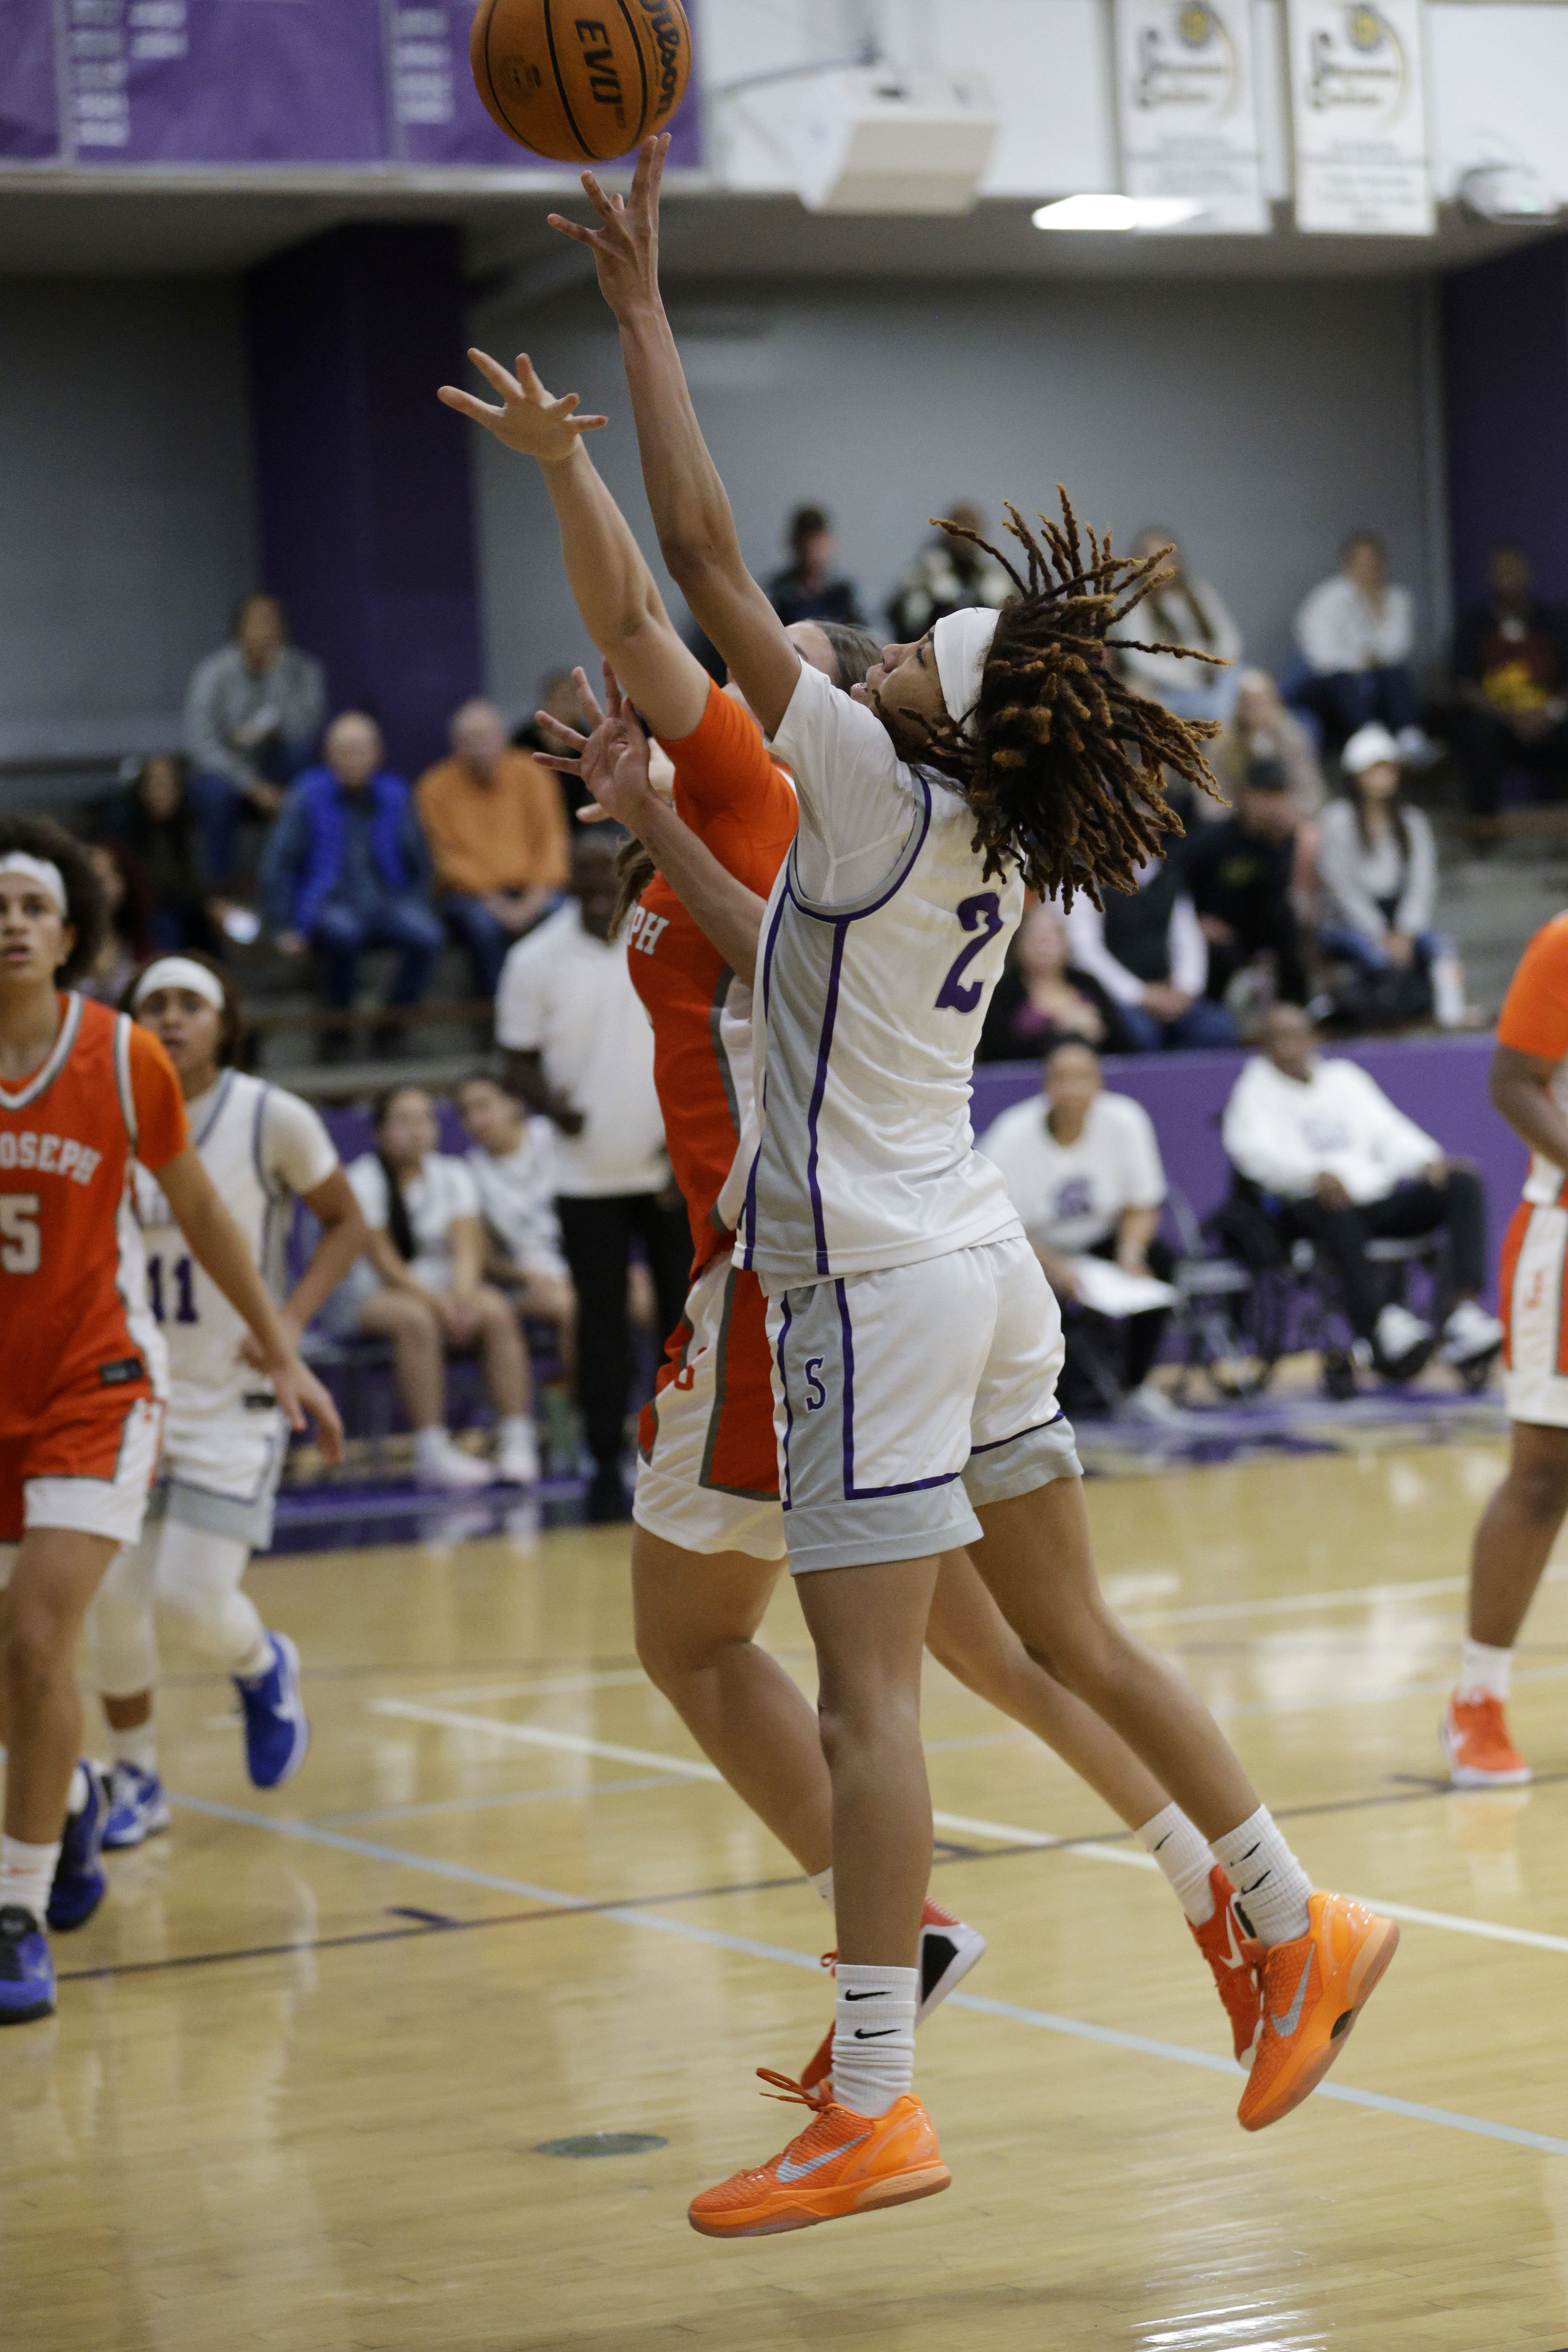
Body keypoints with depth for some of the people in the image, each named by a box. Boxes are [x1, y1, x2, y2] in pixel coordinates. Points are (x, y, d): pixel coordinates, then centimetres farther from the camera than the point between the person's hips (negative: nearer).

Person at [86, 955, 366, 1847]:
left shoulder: (273, 1119, -9)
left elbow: (347, 1222, 2)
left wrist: (291, 1320, -11)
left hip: (234, 1397, -3)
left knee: (193, 1595, -10)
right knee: (113, 1594, -3)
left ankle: (265, 1668, 26)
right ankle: (136, 1780, 18)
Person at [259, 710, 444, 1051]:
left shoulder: (395, 796, 11)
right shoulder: (309, 799, 3)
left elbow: (420, 865, 21)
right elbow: (277, 866, 6)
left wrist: (420, 910, 8)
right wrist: (284, 929, 1)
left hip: (388, 900, 2)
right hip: (329, 904, -2)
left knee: (427, 936, -31)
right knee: (344, 932, -40)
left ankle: (394, 1024, -9)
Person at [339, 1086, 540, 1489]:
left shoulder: (452, 1174, 8)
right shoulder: (363, 1181, -6)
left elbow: (467, 1249, -4)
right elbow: (385, 1264, -14)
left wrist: (462, 1295, -25)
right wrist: (438, 1303, -25)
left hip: (444, 1290, 4)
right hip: (373, 1297, -4)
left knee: (497, 1312, -25)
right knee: (416, 1319, -36)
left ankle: (517, 1443, -29)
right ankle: (433, 1453, -40)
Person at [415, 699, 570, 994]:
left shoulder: (531, 776, 6)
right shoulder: (436, 789, 1)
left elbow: (550, 842, 6)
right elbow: (447, 858, -2)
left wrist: (534, 900, -10)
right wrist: (495, 904, -14)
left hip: (529, 889, 2)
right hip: (470, 891, -2)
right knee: (483, 926, -35)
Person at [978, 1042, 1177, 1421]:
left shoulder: (1125, 1120, -12)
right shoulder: (1013, 1138, -20)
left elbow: (1142, 1205, -4)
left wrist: (1130, 1254, -24)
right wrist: (1056, 1269, -32)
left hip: (1097, 1241, 3)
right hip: (1033, 1249, -2)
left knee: (1158, 1257, -26)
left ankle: (1134, 1385, -8)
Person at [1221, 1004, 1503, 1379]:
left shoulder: (1343, 1076, 23)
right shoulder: (1258, 1087, 8)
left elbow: (1388, 1130, 19)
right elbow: (1252, 1150, -10)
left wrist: (1428, 1160, -4)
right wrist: (1315, 1173, -28)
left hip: (1383, 1197, 5)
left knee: (1463, 1183, -15)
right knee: (1328, 1205, -41)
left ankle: (1466, 1310, -32)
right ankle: (1382, 1320, -52)